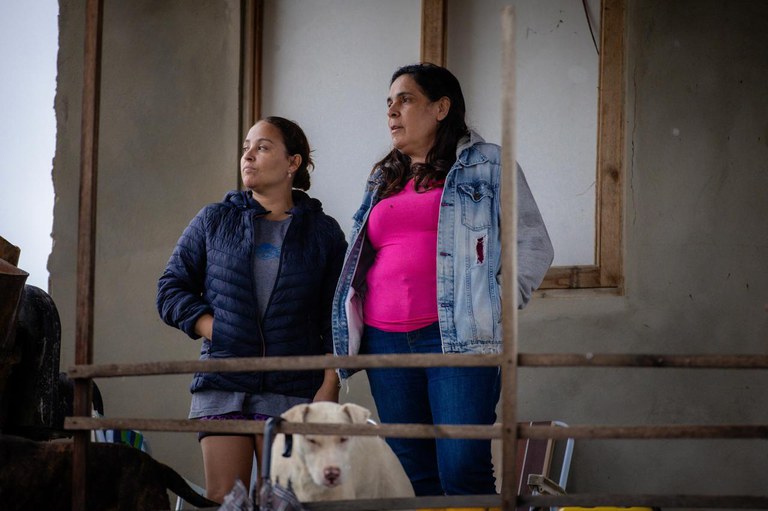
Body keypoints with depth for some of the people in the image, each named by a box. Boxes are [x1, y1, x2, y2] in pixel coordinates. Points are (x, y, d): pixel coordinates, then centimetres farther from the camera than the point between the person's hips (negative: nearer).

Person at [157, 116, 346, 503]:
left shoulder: (323, 232, 10)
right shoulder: (213, 221, 12)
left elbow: (336, 319, 7)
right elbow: (171, 290, 12)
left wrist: (329, 387, -4)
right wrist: (215, 329, -4)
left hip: (291, 389, -1)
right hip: (221, 384, 1)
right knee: (222, 500, -4)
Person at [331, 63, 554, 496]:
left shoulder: (486, 165, 7)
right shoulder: (383, 180, 23)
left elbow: (533, 246, 5)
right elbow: (363, 260, 29)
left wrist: (498, 307, -3)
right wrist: (351, 323, 16)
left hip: (458, 336, -5)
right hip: (385, 341, 5)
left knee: (463, 471, -15)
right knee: (412, 476, 4)